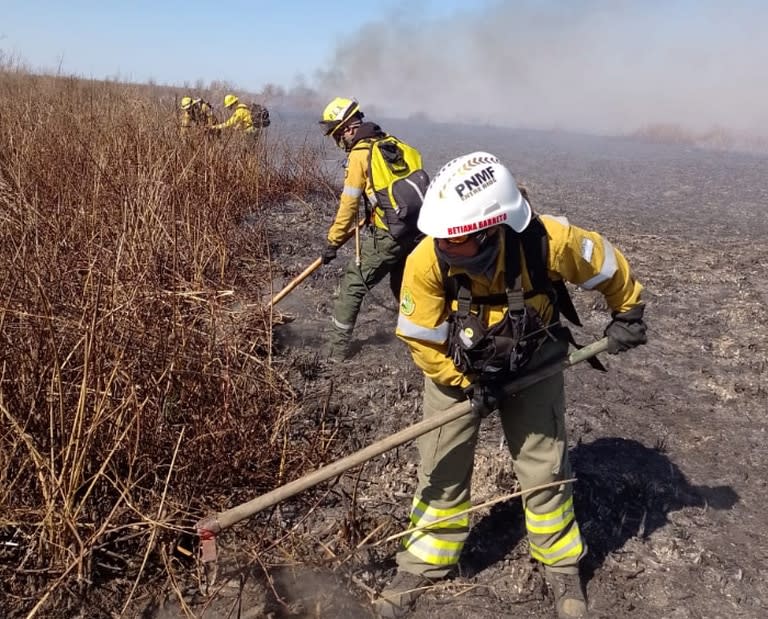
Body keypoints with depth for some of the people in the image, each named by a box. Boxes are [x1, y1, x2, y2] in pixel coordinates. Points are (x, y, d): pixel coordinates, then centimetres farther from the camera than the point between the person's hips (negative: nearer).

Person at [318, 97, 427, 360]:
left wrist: (333, 242, 3)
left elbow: (348, 205, -7)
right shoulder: (393, 143, 11)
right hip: (417, 230, 7)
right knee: (404, 284, 25)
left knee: (353, 284, 5)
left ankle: (337, 347, 10)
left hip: (388, 236, -7)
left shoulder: (360, 153, -8)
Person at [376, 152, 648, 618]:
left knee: (545, 471, 9)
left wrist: (628, 311, 3)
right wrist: (466, 384, -14)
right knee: (442, 473, 7)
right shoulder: (427, 262, -32)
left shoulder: (548, 241, -34)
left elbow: (606, 263, -11)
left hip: (532, 366, 0)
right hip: (456, 370, 0)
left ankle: (563, 567, 34)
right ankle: (423, 565, 29)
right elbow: (420, 338, -17)